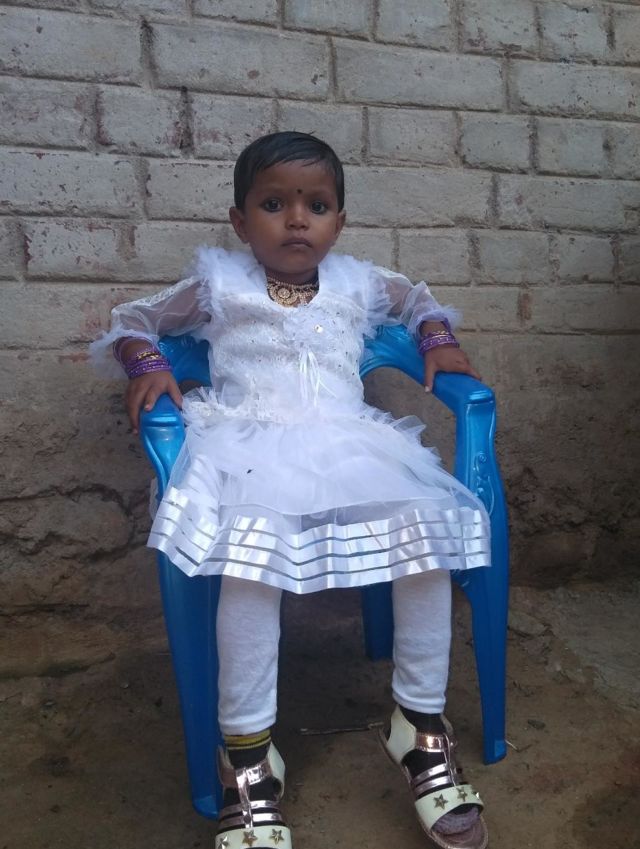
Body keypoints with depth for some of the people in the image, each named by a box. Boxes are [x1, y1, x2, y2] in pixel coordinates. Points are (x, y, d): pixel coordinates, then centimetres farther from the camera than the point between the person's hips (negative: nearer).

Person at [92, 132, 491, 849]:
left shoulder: (358, 281, 21)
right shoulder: (219, 284, 15)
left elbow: (418, 300, 40)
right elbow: (134, 319, 24)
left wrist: (439, 341, 19)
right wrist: (147, 365, 2)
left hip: (349, 444, 3)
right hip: (251, 447, -2)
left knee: (430, 528, -25)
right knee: (249, 553, -35)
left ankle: (421, 721, -7)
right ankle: (247, 752, -18)